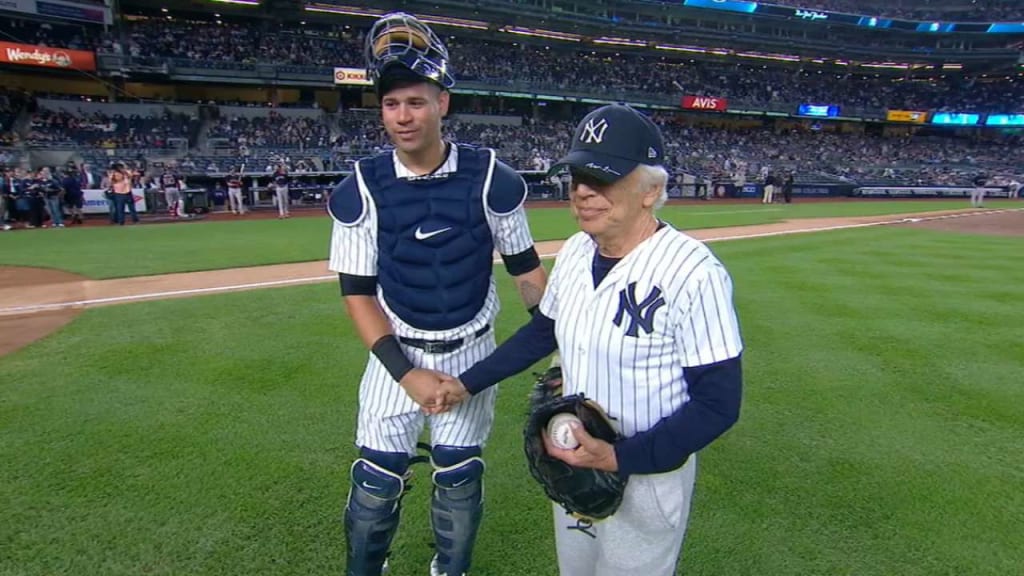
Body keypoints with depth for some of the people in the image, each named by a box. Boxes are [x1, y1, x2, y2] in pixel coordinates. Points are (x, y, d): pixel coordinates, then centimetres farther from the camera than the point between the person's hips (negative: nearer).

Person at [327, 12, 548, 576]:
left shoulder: (491, 178, -12)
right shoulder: (360, 190, -11)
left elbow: (526, 269, -3)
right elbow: (357, 293, -7)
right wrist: (407, 374, -15)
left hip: (472, 351, 0)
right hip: (396, 351, 0)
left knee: (459, 475, 12)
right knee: (376, 478, 6)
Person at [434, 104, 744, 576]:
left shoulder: (693, 272, -24)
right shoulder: (574, 252, -3)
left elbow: (718, 403, -21)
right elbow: (543, 331, 11)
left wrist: (619, 458, -27)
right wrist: (469, 383, 10)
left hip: (648, 475, -6)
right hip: (571, 460, 7)